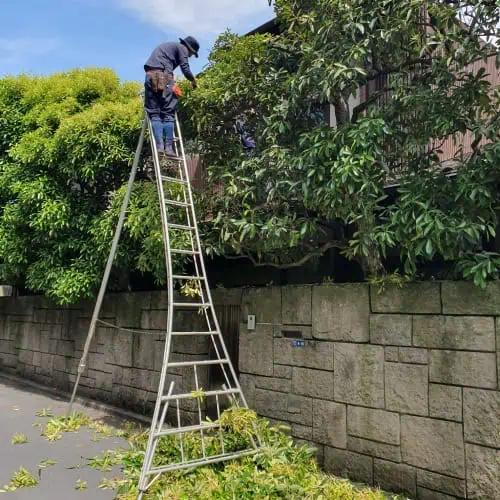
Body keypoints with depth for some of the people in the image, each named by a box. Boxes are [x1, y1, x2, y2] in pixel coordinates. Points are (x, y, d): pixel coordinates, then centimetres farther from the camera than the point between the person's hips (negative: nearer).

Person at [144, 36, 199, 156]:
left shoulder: (168, 46, 35)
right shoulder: (182, 48, 11)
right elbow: (185, 69, 0)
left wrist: (172, 84, 20)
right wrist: (193, 80, 18)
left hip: (150, 75, 6)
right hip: (163, 75, -6)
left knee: (154, 112, 1)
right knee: (168, 113, -4)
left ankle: (159, 145, -11)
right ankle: (168, 147, -9)